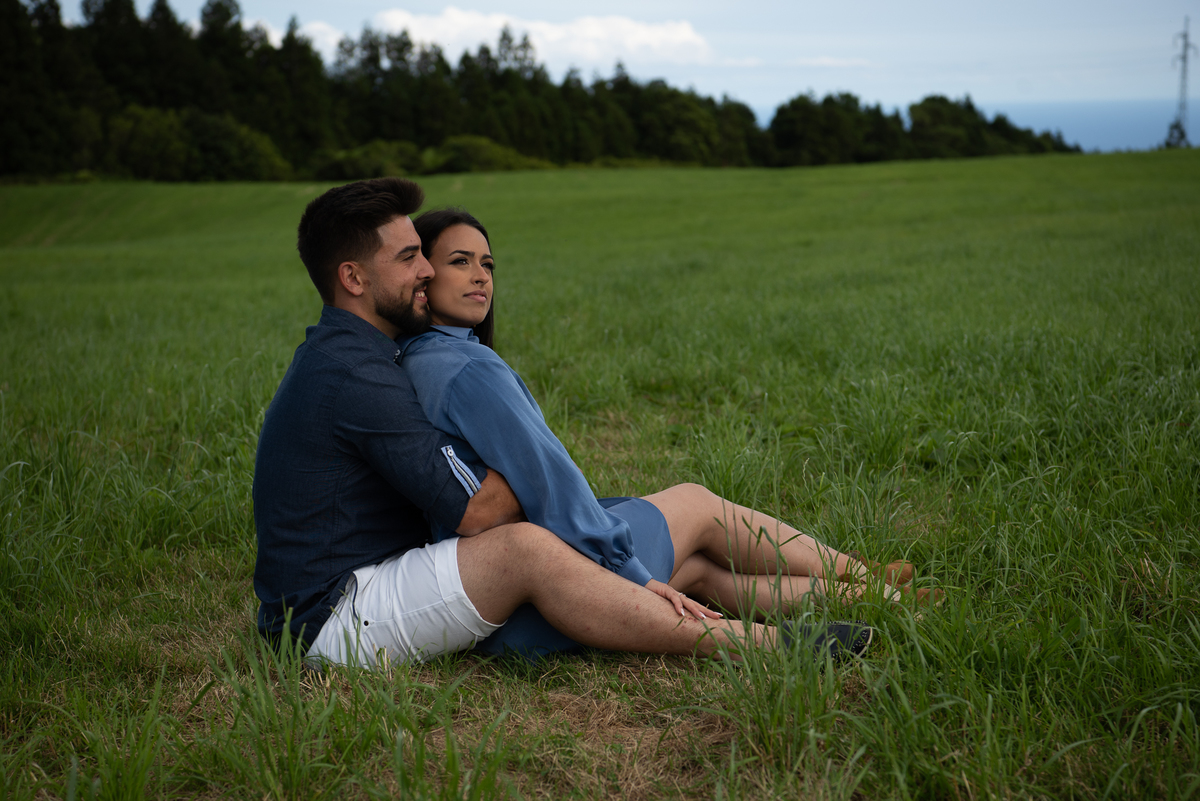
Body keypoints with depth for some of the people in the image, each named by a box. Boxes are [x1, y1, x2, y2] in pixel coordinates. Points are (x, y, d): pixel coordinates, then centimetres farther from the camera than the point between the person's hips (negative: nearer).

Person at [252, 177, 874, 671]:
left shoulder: (333, 357, 14)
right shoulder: (355, 374, -21)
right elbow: (476, 512, -22)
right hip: (330, 615, -10)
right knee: (523, 548, -33)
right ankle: (756, 644, -28)